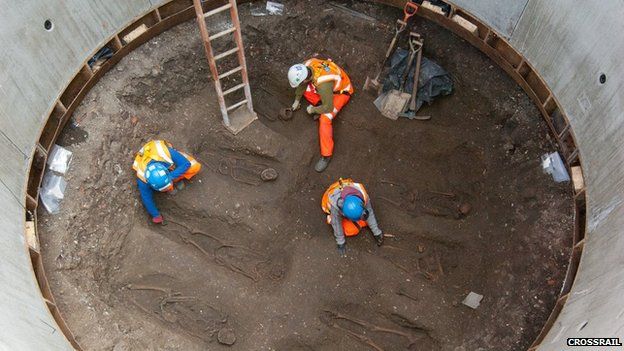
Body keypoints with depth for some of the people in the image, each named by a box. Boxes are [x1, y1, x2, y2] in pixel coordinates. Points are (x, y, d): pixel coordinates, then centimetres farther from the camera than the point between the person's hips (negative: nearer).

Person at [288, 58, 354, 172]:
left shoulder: (323, 85, -42)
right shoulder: (307, 65, -22)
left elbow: (328, 107, -31)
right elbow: (302, 84, 0)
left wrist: (313, 110, -14)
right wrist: (297, 100, 10)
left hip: (341, 92, -8)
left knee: (325, 119, -24)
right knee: (304, 89, -8)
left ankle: (326, 155, -16)